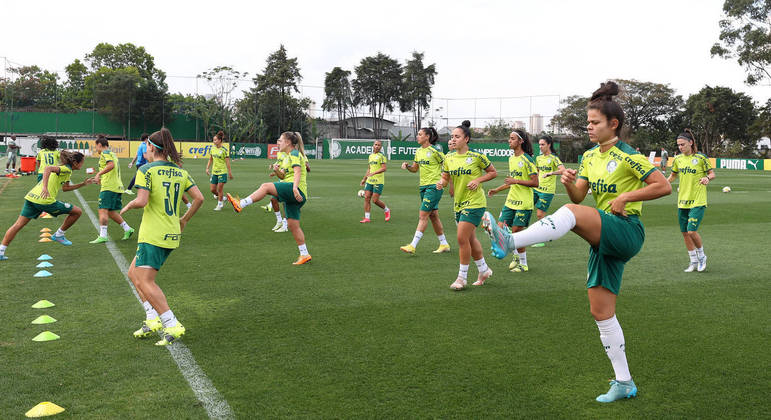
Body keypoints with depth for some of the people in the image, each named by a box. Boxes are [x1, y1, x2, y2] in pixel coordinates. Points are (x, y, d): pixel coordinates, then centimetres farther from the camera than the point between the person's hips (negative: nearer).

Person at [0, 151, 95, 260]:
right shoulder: (66, 169, -6)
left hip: (31, 197, 9)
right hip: (45, 200, -9)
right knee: (77, 212, 4)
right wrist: (45, 187, -33)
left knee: (18, 225, 9)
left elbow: (65, 188, 34)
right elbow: (48, 168, -23)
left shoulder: (65, 169, 23)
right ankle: (59, 235, 15)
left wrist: (84, 184, 34)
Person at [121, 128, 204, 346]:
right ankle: (152, 319, 12)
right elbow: (199, 198, 5)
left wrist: (128, 206, 2)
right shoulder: (180, 172, 10)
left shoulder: (146, 170, -9)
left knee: (145, 282, -6)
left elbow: (141, 201, -20)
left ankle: (172, 325, -13)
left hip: (153, 236, -8)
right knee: (134, 273, 19)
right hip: (173, 235, 8)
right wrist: (184, 220, 18)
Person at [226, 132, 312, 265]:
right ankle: (304, 255, 10)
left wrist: (295, 188, -34)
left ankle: (240, 204, -32)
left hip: (298, 191, -10)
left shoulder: (294, 153, -3)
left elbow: (297, 172, -20)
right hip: (291, 194, 10)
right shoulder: (291, 155, 26)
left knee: (266, 186, -25)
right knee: (292, 225, 7)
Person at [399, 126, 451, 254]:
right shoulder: (418, 151, 11)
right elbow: (415, 168, 19)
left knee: (423, 216, -10)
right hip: (423, 186, 8)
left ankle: (413, 246, -11)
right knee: (433, 216, 11)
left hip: (434, 187, -8)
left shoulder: (435, 150, -12)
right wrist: (407, 166, 0)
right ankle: (444, 244, 21)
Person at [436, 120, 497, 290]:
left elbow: (493, 172, 1)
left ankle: (462, 277, 0)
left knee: (462, 238, -12)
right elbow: (445, 177, 13)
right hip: (459, 203, 6)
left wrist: (478, 180, -14)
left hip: (474, 202, -6)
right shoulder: (449, 157, 5)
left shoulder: (477, 156, -10)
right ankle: (484, 270, 34)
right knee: (470, 239, 15)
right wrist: (442, 183, -10)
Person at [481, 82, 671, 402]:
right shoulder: (589, 157, 13)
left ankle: (509, 242, -45)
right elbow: (578, 196, 8)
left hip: (627, 232, -8)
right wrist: (568, 184, -13)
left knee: (571, 213, -33)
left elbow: (664, 187, -9)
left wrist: (625, 197, -15)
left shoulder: (628, 157, -7)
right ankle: (624, 383, 15)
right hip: (604, 240, 8)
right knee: (600, 312, 5)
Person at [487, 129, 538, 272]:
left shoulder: (527, 159, -12)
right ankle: (517, 256, 23)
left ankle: (523, 264, 12)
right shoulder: (511, 159, 13)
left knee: (516, 232, -5)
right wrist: (497, 190, 20)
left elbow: (535, 182, -16)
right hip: (511, 200, 8)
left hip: (524, 202, -8)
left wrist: (516, 181, -21)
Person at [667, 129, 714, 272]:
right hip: (682, 201, 5)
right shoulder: (677, 159, 7)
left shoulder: (700, 158, -7)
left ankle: (701, 256, 13)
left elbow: (712, 173, 0)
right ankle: (694, 262, 24)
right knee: (685, 233, 8)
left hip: (698, 201, -5)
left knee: (692, 231, -14)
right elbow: (673, 175, 21)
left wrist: (707, 178, -22)